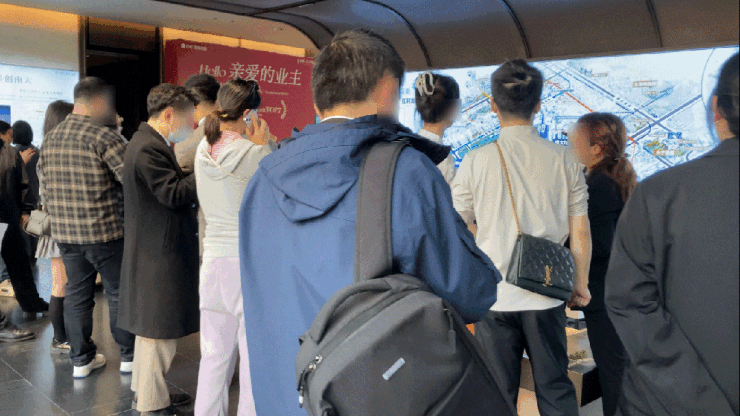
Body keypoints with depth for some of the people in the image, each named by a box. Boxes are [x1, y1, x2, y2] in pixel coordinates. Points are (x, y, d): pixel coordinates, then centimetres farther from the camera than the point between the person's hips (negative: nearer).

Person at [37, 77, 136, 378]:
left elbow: (44, 186, 16)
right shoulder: (104, 138, -14)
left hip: (65, 232, 6)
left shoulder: (49, 140, 9)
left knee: (76, 294, 14)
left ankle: (81, 359, 23)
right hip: (105, 232, -6)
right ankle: (129, 355, 18)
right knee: (119, 293, 7)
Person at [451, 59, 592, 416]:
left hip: (493, 294, -1)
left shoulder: (476, 162, -6)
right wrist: (580, 284, 15)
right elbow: (580, 231, 2)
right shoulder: (563, 160, -2)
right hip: (546, 294, 2)